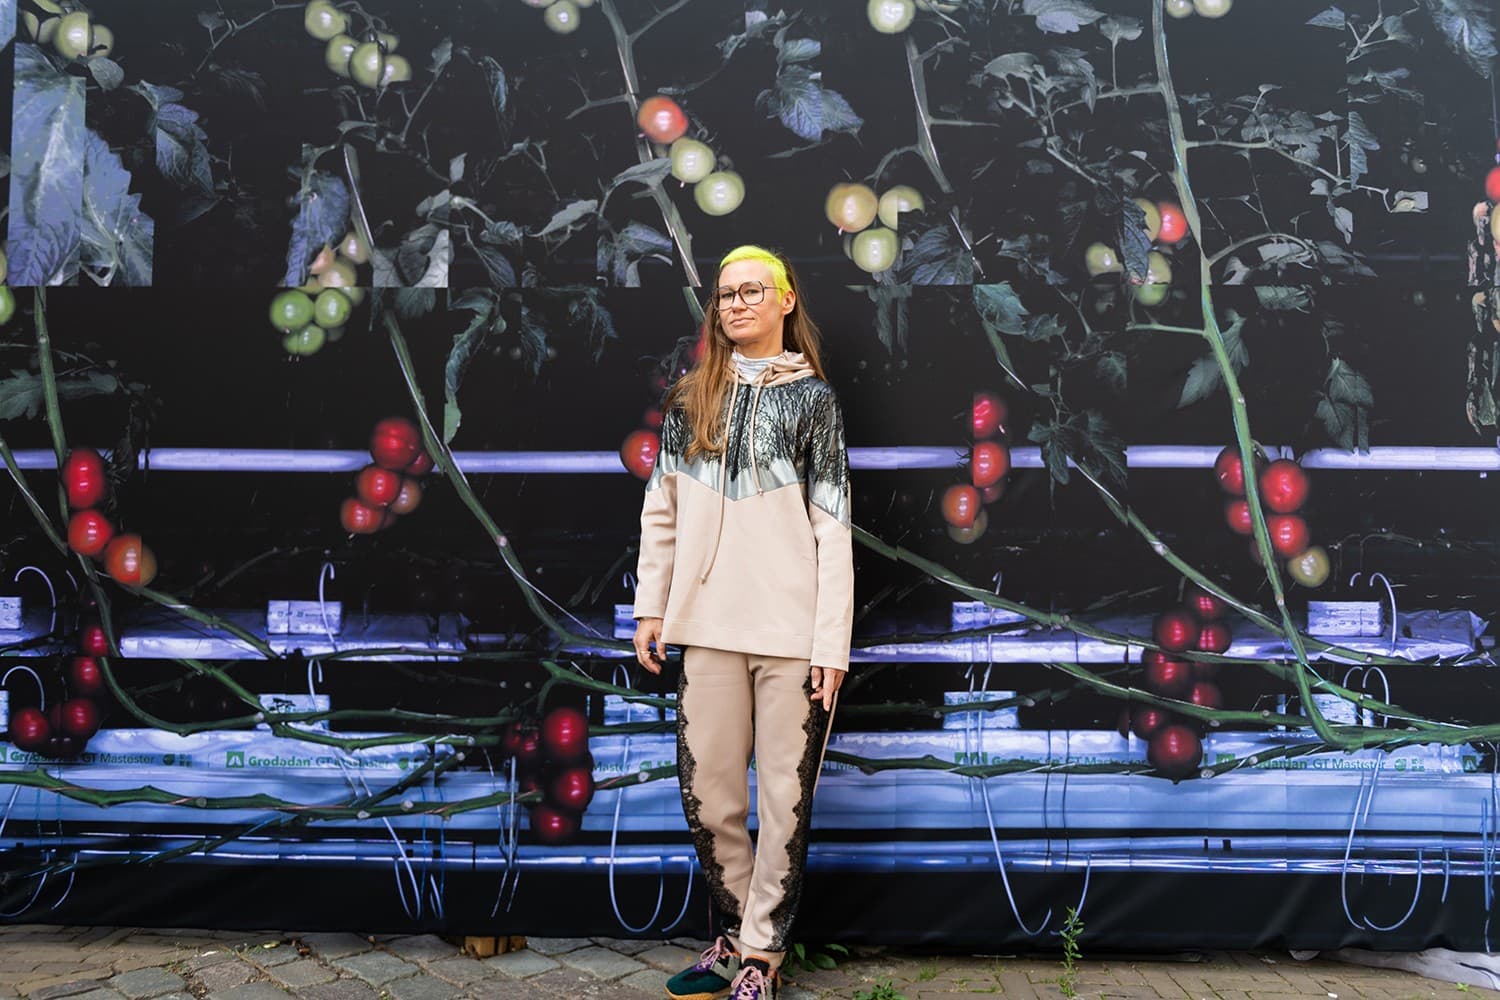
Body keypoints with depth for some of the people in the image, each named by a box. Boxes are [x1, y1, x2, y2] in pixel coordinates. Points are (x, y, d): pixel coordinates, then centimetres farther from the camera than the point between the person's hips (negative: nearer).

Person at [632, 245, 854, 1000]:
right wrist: (651, 607, 8)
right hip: (709, 626, 3)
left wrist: (831, 642, -9)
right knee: (707, 794, 8)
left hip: (793, 632, -3)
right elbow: (660, 510, 13)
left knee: (784, 797, 3)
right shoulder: (689, 399, 10)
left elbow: (833, 528, -4)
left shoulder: (813, 398, 1)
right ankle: (733, 933, 26)